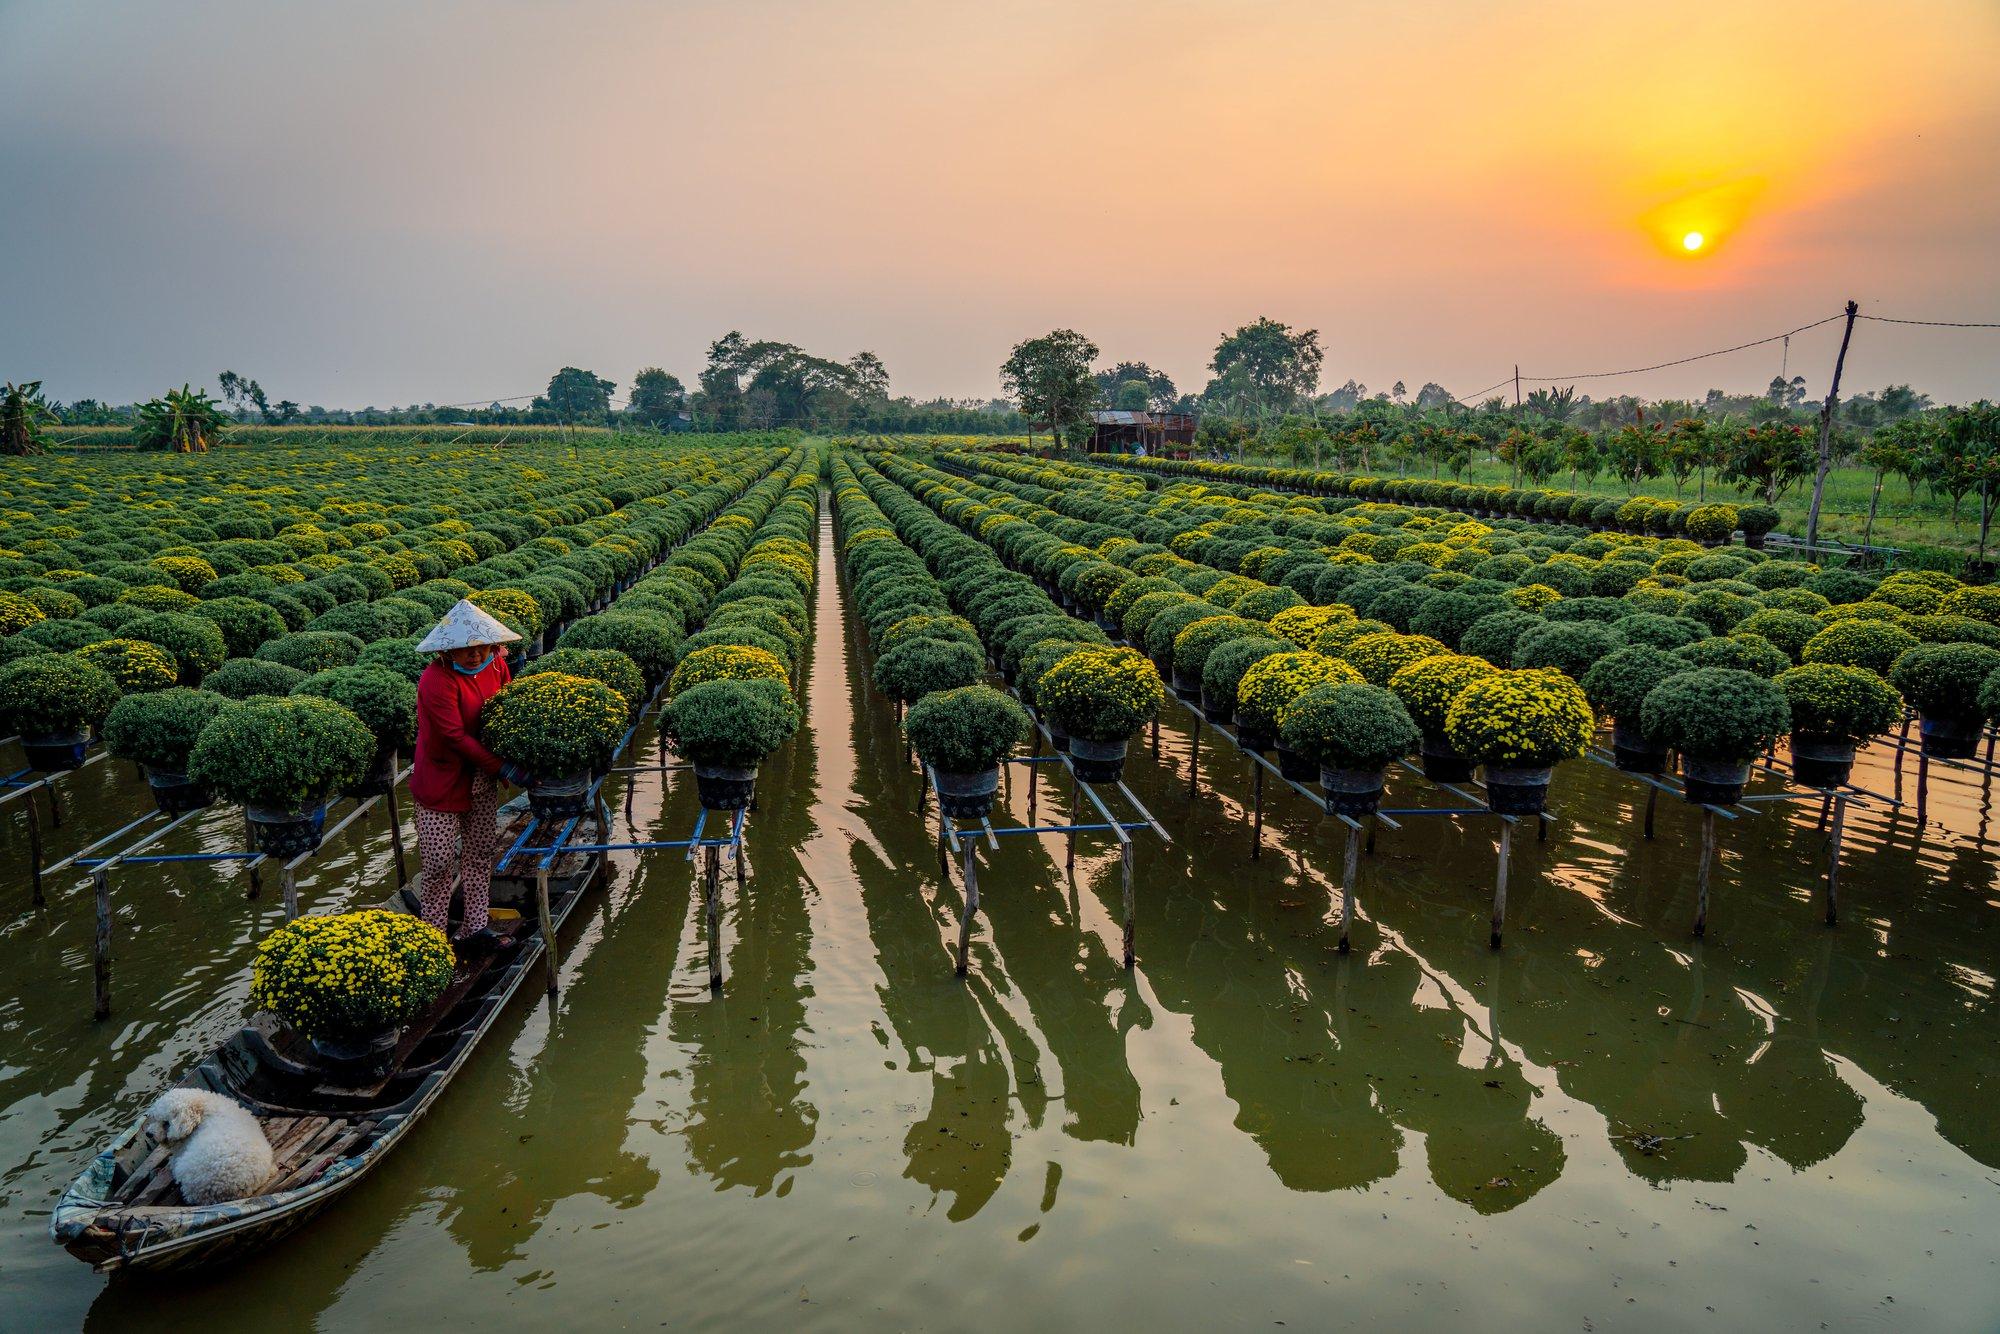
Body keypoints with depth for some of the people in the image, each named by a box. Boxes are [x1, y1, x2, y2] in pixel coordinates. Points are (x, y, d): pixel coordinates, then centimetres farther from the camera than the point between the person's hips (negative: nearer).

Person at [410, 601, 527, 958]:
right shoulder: (437, 680, -22)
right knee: (440, 863, -2)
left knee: (480, 854, 12)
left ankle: (475, 930, 21)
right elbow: (455, 737, -23)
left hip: (482, 779, 7)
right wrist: (502, 768, -24)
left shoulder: (496, 664, -2)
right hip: (442, 780, -7)